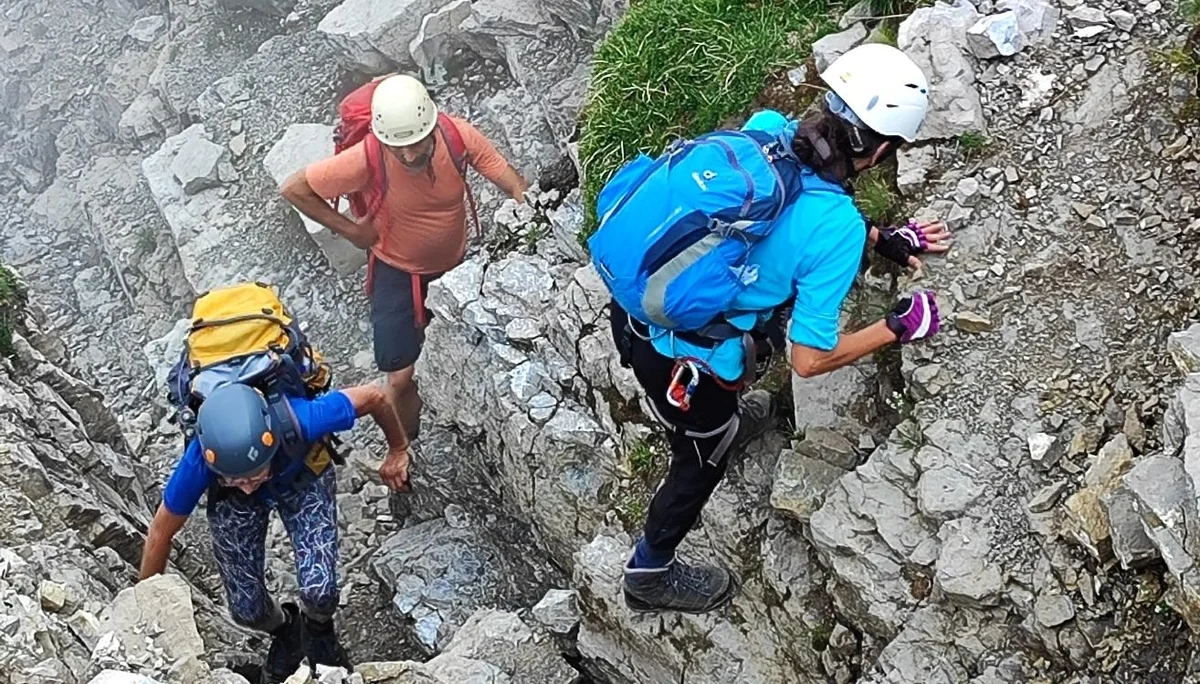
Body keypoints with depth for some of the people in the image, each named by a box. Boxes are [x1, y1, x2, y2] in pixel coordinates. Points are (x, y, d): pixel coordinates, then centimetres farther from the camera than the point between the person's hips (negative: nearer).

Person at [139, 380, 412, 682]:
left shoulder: (300, 419, -44)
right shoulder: (199, 461, -39)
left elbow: (375, 395, -25)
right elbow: (161, 534, -20)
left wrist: (398, 450, -6)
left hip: (302, 476, -1)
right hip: (229, 500, 1)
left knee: (319, 592, -17)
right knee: (246, 609, -4)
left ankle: (318, 632, 21)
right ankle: (284, 632, 33)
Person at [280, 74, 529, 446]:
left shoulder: (459, 136, -28)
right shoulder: (367, 159, -33)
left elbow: (516, 187, -21)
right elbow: (293, 189, -21)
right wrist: (350, 230, -17)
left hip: (456, 262, 3)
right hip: (399, 271, -3)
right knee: (401, 378, -5)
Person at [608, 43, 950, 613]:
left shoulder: (766, 129, -8)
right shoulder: (838, 229, -24)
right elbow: (810, 358, -19)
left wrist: (881, 239, 15)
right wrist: (897, 329, -5)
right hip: (683, 363, -5)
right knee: (701, 461, 26)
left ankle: (727, 422, 72)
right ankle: (650, 574, 49)